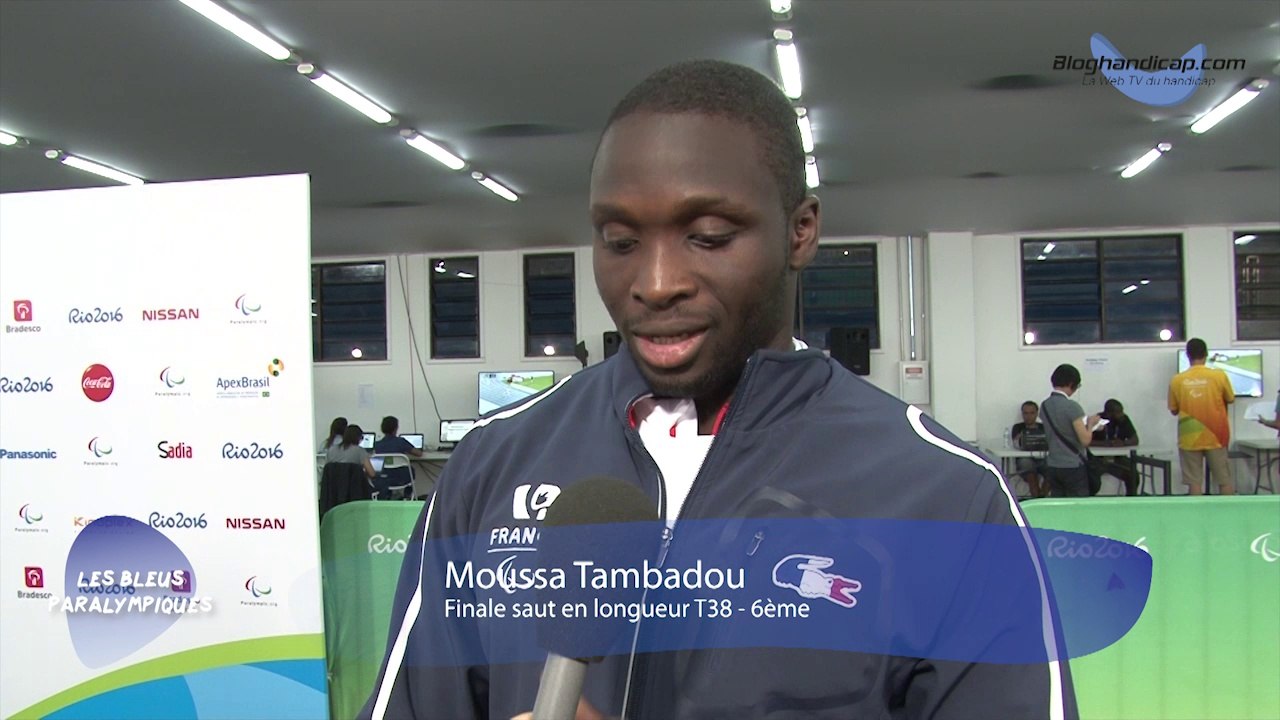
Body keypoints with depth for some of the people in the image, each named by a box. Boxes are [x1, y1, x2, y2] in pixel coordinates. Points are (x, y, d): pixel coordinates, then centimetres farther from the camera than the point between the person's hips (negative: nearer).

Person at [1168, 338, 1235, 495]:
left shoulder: (1177, 380, -5)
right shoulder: (1219, 375, -8)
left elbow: (1173, 410, 4)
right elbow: (1230, 399, 7)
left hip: (1190, 438, 0)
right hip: (1215, 436, 0)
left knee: (1194, 482, 3)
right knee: (1224, 480, 8)